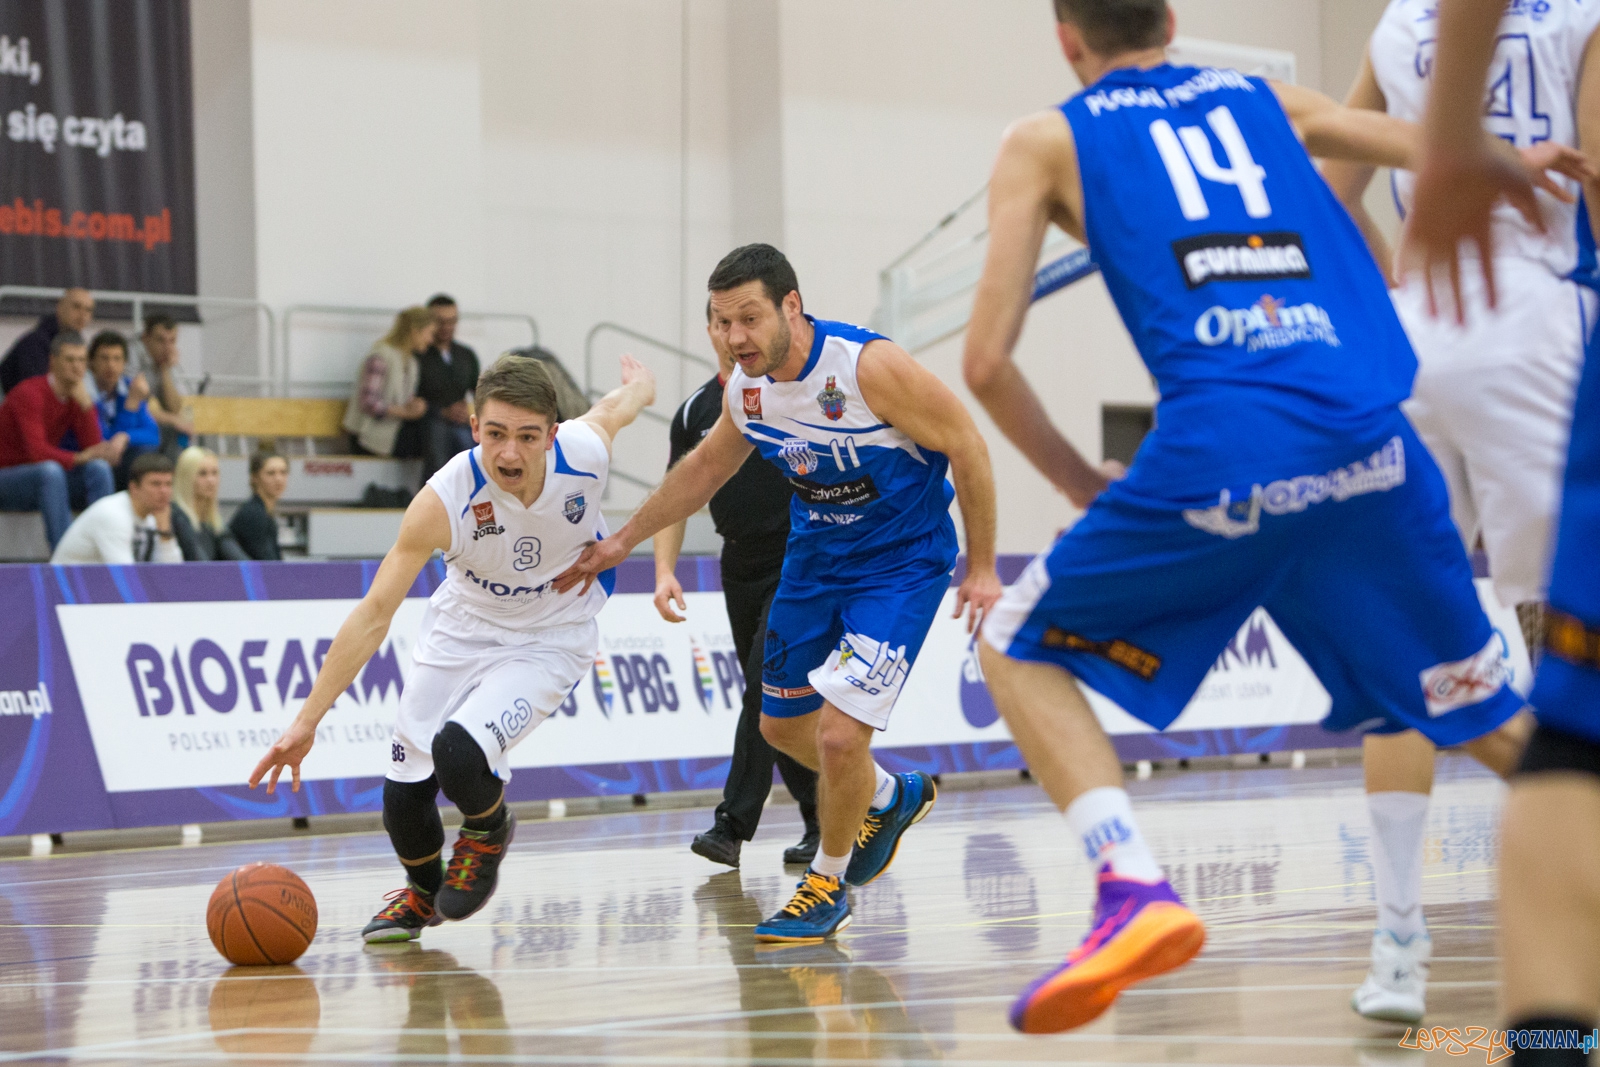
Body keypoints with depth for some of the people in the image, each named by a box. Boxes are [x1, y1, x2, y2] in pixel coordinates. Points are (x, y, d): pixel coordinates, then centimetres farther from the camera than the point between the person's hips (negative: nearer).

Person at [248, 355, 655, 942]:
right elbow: (374, 614, -26)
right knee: (405, 794, -2)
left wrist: (639, 382, 26)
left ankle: (489, 833, 11)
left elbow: (622, 402, -1)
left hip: (549, 642, -1)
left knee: (459, 752, -26)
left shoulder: (586, 452, -27)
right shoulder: (443, 501, -31)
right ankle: (422, 893, 34)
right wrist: (306, 722, -29)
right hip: (461, 629, 1)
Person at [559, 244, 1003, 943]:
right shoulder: (746, 388, -8)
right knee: (782, 724, 16)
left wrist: (981, 567, -15)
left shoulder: (871, 367, -29)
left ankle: (828, 883, 9)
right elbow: (706, 467, 12)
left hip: (901, 562, -7)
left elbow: (966, 447, -18)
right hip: (815, 556, 7)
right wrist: (624, 541, 16)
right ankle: (888, 799, 44)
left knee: (840, 734, -16)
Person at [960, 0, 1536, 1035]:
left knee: (1019, 646, 15)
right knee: (1490, 720, 20)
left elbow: (987, 362, 10)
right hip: (1372, 444, 3)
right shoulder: (1265, 99, 25)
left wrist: (1086, 485, 21)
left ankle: (1134, 890, -5)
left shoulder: (1048, 142, 17)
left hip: (1222, 447, -3)